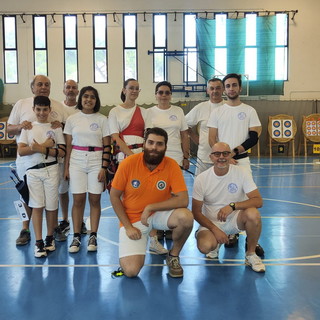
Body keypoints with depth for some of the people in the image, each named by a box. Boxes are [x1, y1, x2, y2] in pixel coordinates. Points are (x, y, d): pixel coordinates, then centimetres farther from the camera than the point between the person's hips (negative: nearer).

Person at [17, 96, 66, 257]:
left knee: (51, 206, 4)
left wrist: (41, 149, -15)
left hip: (51, 170, 0)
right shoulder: (28, 128, 9)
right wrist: (43, 146, -13)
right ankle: (39, 242, 4)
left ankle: (50, 238, 21)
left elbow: (62, 152, -2)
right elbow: (21, 151, -2)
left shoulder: (56, 128, 6)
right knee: (37, 206, -2)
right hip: (33, 171, 1)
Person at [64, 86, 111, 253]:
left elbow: (107, 146, 1)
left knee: (94, 200, 2)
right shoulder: (72, 119, 6)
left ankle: (93, 236, 13)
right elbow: (68, 146, 7)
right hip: (77, 162, 1)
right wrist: (66, 168, 3)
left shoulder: (102, 119, 2)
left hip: (96, 161, -1)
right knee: (78, 200, 1)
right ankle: (76, 237, 12)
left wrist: (104, 168, -6)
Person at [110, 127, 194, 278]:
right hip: (132, 218, -1)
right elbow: (114, 196, -5)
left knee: (186, 217, -31)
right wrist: (128, 226, -10)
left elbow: (183, 200, -18)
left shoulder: (171, 165, -13)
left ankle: (173, 255, 0)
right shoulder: (129, 163, -15)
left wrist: (150, 207, -23)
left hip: (159, 213, 1)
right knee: (131, 271, -16)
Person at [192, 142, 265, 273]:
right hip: (211, 222, 0)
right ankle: (215, 242, 12)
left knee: (253, 214, -32)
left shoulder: (242, 173, -10)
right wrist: (215, 229, -18)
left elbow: (258, 201, -17)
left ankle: (251, 254, -6)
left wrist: (233, 205, -32)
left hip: (235, 220, 0)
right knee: (205, 246, -30)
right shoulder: (201, 179, -10)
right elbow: (196, 212, -6)